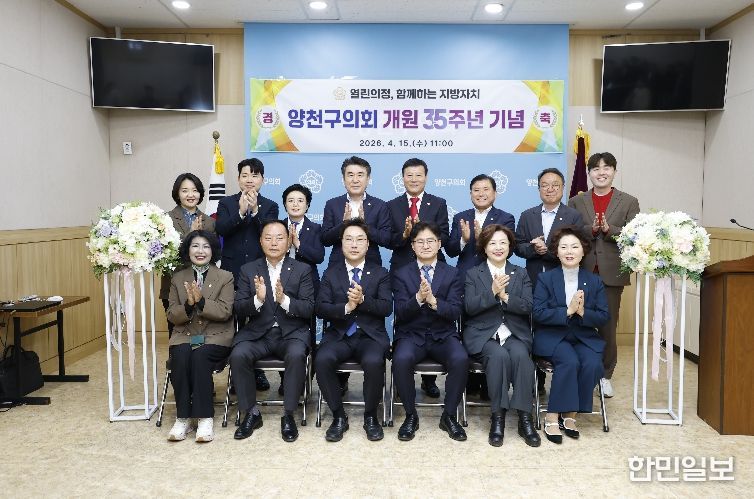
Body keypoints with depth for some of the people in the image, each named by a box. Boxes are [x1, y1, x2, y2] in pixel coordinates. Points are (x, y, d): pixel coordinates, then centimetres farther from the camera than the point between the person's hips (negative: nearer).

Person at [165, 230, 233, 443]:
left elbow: (224, 312, -7)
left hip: (215, 336, -2)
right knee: (180, 358, -29)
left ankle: (205, 418, -24)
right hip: (184, 336, 3)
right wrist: (188, 305, -15)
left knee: (200, 356, -32)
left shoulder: (225, 277, 3)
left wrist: (201, 301, -21)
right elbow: (172, 315, 6)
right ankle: (182, 417, -20)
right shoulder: (178, 278, 12)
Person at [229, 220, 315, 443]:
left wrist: (284, 300, -23)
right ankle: (251, 412, -5)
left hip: (292, 332, -1)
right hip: (257, 333, 2)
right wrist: (257, 299, -21)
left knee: (296, 355, -32)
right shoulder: (248, 270, 8)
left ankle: (288, 414, -12)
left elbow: (309, 309, -5)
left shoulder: (302, 270, 3)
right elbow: (238, 308, 1)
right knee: (238, 355, -26)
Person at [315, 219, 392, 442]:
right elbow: (321, 309, -1)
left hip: (371, 336, -1)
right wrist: (346, 307, -19)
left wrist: (363, 300, -21)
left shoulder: (380, 273, 9)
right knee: (322, 360, -30)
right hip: (339, 335, 1)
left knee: (373, 362, -34)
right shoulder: (330, 273, 10)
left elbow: (387, 308, -4)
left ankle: (370, 416, -7)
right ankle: (339, 416, -8)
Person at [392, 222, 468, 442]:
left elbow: (455, 312, -4)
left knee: (461, 359, -30)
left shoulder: (452, 274, 8)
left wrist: (433, 301, -23)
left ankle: (449, 416, -7)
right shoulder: (401, 274, 6)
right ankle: (411, 415, -8)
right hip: (412, 335, -1)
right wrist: (418, 298, -24)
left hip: (443, 335, 1)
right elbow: (401, 312, -5)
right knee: (401, 359, -32)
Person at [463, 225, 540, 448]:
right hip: (483, 335, -1)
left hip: (515, 333, 2)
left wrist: (505, 296, -14)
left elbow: (528, 306, 1)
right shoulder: (472, 274, 11)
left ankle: (525, 418, -24)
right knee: (498, 355, -33)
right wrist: (492, 292, -17)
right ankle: (497, 417, -23)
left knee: (520, 354, -32)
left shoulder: (521, 274, 16)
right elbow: (470, 307, -4)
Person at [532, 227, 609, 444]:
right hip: (552, 336, -3)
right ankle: (552, 417, -19)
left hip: (585, 337, 3)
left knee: (593, 364, -26)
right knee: (569, 361, -31)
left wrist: (583, 312, -18)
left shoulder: (594, 281, 8)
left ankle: (570, 414, -9)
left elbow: (603, 316, 2)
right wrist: (568, 311, -21)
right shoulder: (545, 278, 0)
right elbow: (538, 313, -10)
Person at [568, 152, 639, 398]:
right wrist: (591, 230, -16)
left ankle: (605, 375, 22)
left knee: (608, 326, 7)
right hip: (582, 273, 0)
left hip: (612, 273, 0)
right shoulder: (575, 202, 8)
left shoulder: (629, 202, 7)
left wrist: (609, 230, -16)